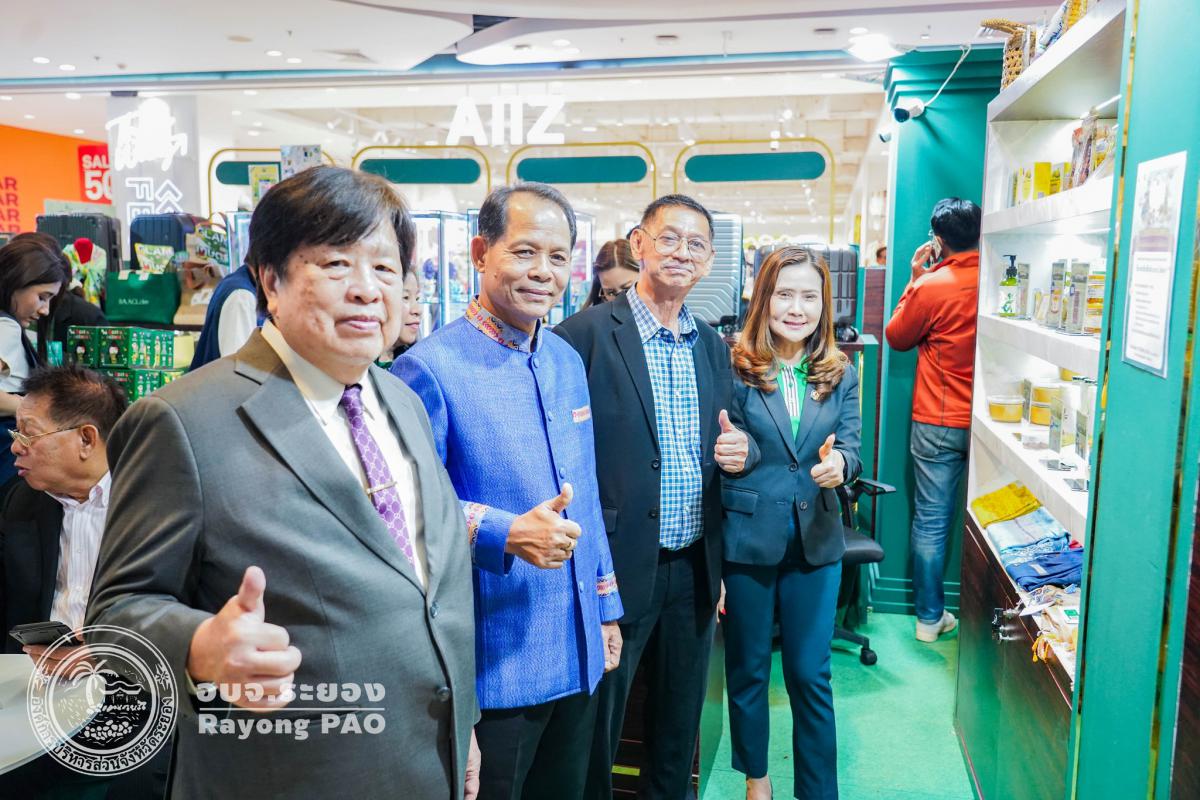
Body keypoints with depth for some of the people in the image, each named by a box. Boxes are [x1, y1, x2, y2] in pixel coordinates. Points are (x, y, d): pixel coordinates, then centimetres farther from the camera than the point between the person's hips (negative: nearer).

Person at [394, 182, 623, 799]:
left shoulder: (567, 361, 7)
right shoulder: (429, 369, -16)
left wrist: (605, 607, 14)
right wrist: (504, 534, -30)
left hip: (577, 656, 7)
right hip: (493, 665, -7)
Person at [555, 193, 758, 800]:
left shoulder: (713, 347, 8)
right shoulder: (586, 334, -11)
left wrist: (742, 449, -7)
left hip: (694, 568, 6)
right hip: (616, 567, -5)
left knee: (680, 722, 21)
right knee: (596, 726, 11)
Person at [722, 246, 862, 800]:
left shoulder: (840, 375, 3)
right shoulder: (735, 368, -9)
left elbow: (850, 448, -1)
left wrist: (839, 462, -23)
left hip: (816, 541, 2)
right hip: (745, 537, -2)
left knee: (810, 673, 10)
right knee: (748, 669, 16)